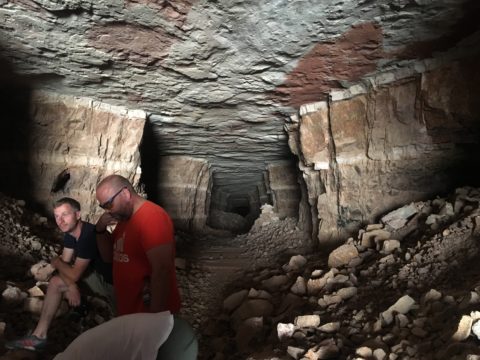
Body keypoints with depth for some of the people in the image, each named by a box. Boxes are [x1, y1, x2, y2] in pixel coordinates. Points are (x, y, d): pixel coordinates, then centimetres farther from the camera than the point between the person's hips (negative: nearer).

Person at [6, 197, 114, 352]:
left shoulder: (89, 235, -29)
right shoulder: (70, 232, 0)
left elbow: (74, 274, -24)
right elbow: (65, 263, 3)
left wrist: (56, 262, -5)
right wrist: (72, 286, -15)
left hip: (113, 282, -9)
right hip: (98, 274, 9)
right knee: (55, 282, 7)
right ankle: (39, 336, 13)